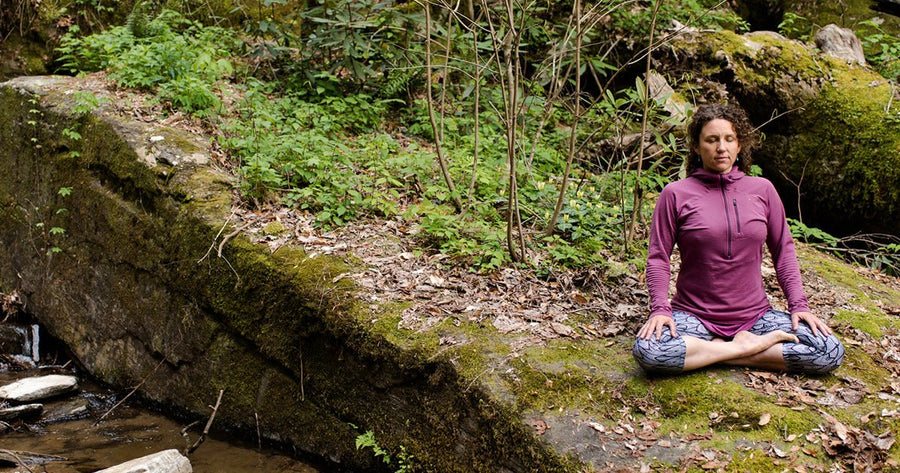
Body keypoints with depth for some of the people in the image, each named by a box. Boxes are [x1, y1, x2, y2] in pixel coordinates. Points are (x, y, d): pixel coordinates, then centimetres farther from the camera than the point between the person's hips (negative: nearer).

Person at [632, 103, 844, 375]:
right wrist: (660, 308, -14)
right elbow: (658, 257, 0)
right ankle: (745, 347, -14)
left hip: (754, 315, 3)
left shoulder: (762, 190, 5)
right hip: (694, 315, -3)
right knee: (647, 351, -33)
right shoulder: (676, 194, -2)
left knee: (831, 352, -17)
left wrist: (798, 304, 2)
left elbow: (783, 251, 12)